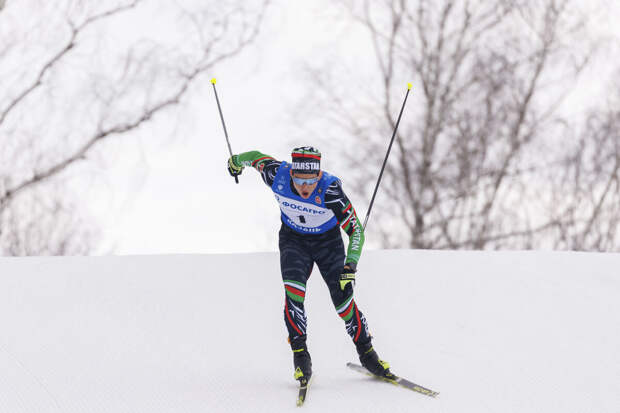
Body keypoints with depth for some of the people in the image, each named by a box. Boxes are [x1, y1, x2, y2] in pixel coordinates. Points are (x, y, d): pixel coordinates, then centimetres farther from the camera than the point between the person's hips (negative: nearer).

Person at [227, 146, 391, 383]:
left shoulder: (330, 189, -33)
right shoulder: (278, 176, -27)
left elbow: (355, 229, -28)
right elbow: (256, 157, -4)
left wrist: (350, 266, -40)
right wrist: (237, 161, 17)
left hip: (328, 241, -1)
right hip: (294, 241, 1)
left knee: (343, 299, -9)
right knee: (293, 291, -23)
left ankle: (366, 352, 11)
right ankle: (299, 352, -16)